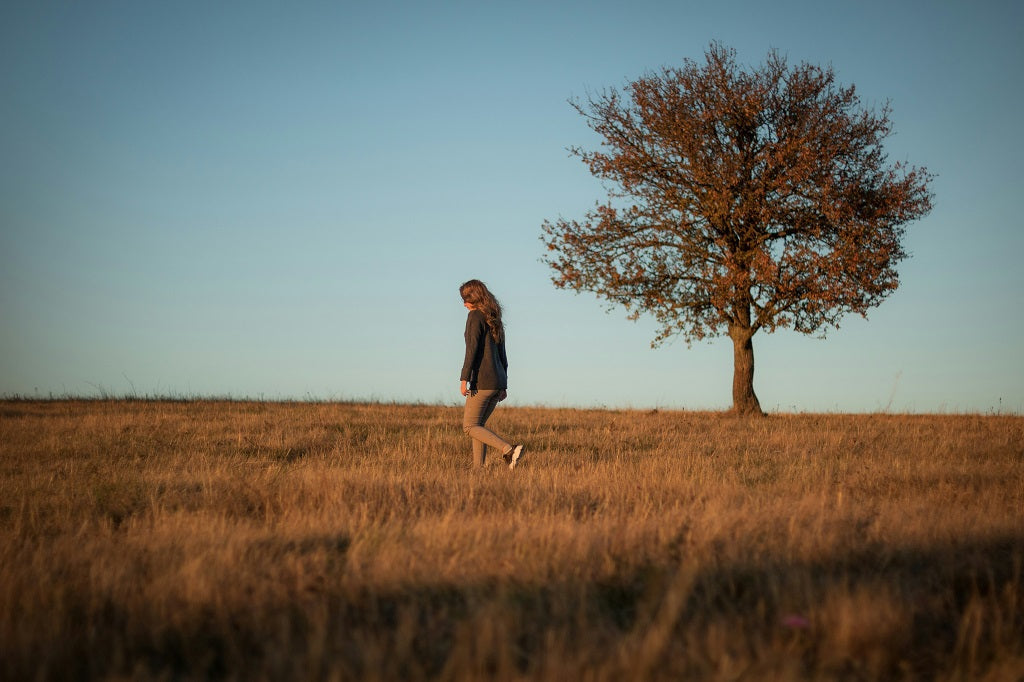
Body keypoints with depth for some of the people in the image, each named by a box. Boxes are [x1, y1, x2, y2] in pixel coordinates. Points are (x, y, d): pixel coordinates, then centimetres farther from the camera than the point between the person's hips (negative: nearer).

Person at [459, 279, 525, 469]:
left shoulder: (475, 316, -7)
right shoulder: (494, 319, 18)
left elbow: (472, 348, -17)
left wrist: (464, 379, -19)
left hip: (483, 381, -8)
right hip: (498, 381, 8)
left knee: (470, 427, -4)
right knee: (477, 425, 14)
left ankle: (508, 450, -21)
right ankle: (479, 467, 7)